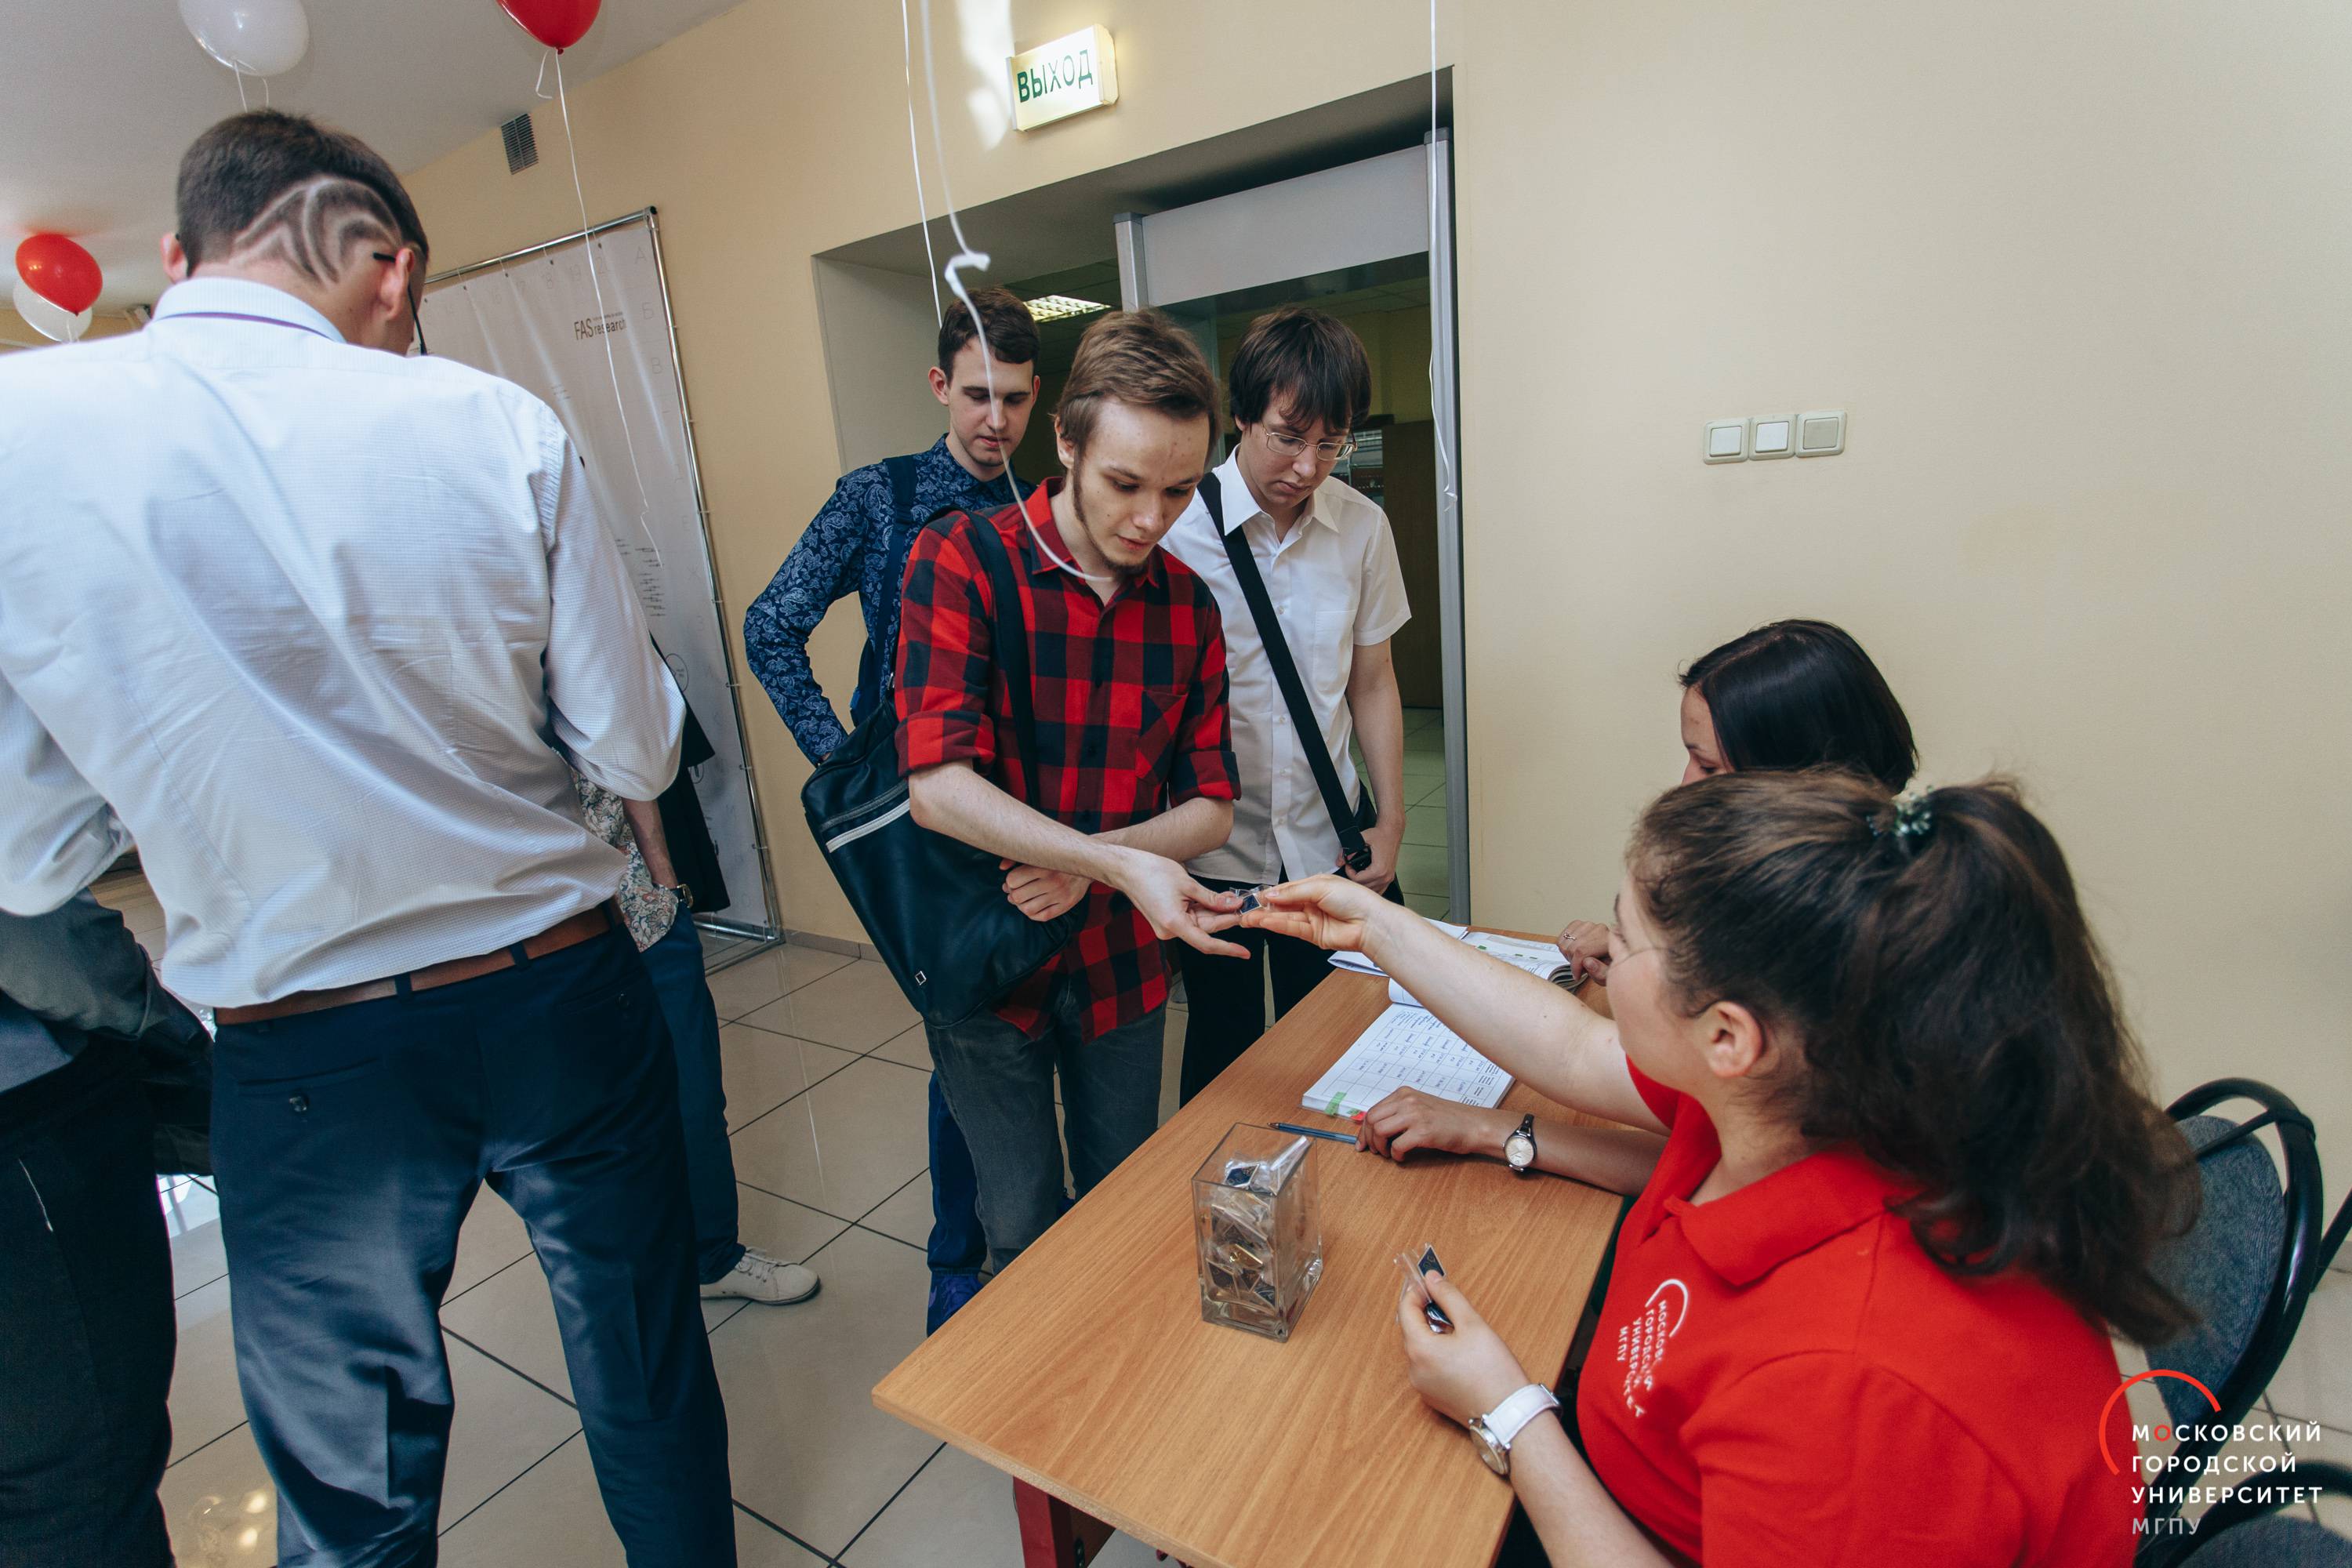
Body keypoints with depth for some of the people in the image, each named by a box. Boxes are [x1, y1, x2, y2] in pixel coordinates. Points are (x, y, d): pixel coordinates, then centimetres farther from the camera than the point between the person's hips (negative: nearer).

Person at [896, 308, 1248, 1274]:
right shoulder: (959, 562, -15)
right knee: (1023, 1227, 12)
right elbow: (938, 786, -24)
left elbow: (1211, 808, -1)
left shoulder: (1189, 606, -2)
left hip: (1121, 966, 4)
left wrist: (1089, 866, -20)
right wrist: (1125, 861, -33)